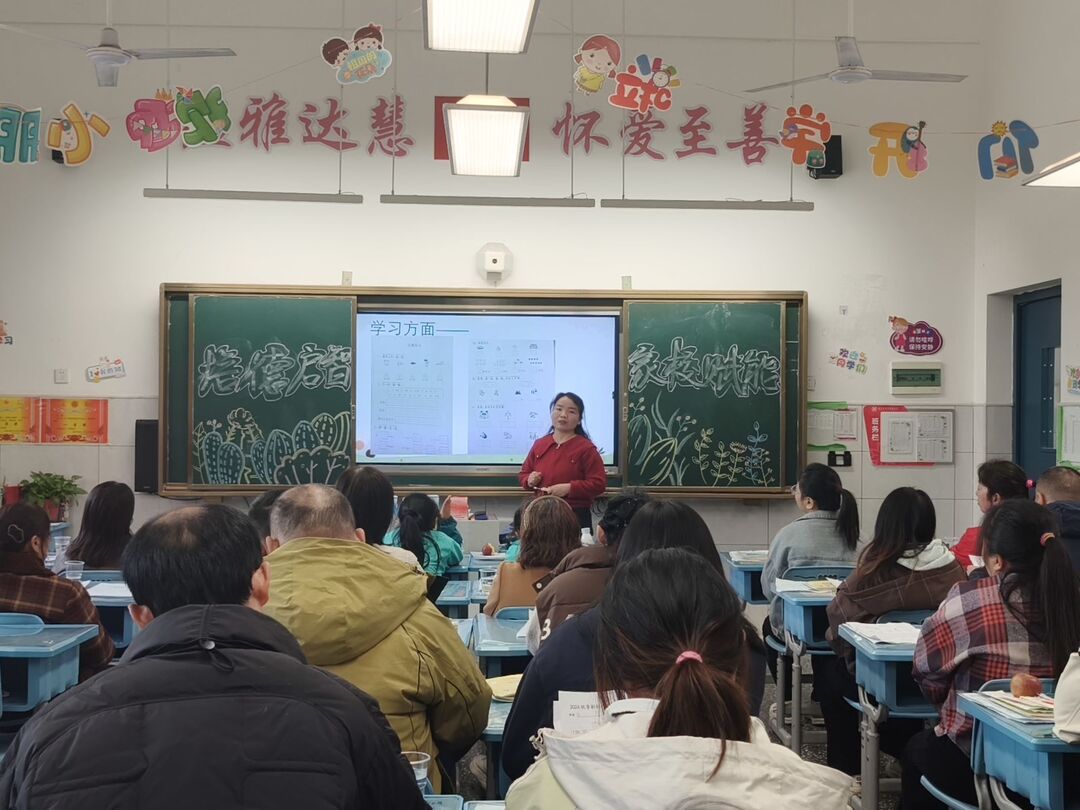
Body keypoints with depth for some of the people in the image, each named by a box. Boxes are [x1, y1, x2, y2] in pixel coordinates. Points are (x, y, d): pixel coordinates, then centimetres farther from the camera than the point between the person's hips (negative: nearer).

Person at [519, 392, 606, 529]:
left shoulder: (586, 448, -4)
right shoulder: (539, 444, 12)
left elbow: (599, 484, -10)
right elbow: (524, 474, 22)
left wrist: (569, 488, -19)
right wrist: (530, 481, -1)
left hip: (576, 516, -4)